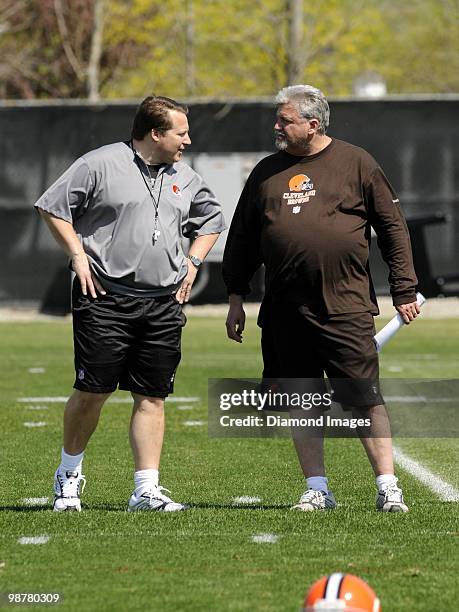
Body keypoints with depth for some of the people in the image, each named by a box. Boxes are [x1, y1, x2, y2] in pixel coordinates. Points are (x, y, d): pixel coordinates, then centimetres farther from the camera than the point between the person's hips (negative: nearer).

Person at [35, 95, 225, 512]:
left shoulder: (185, 178, 15)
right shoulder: (100, 164, -4)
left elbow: (211, 220, 31)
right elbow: (52, 207, -2)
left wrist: (193, 262, 18)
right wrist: (78, 256, -6)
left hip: (164, 306, 5)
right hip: (105, 300, -5)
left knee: (152, 397, 1)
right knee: (93, 391, -3)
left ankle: (147, 490, 3)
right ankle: (70, 473, 19)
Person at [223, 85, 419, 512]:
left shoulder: (355, 164, 2)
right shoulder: (267, 172, 12)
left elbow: (392, 228, 4)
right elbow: (241, 237, 19)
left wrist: (404, 291, 0)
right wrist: (236, 296, 14)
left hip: (346, 308, -4)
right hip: (285, 312, 4)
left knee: (365, 401, -6)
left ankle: (387, 487, -2)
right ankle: (317, 489, 13)